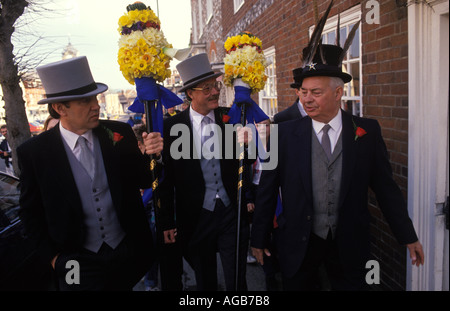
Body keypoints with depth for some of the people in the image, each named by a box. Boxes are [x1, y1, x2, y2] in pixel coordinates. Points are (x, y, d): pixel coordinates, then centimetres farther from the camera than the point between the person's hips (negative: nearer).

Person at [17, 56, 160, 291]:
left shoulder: (120, 133, -7)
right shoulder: (33, 152, -10)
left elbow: (143, 181, -1)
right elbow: (31, 212, 0)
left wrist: (151, 155, -20)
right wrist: (52, 257, -3)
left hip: (128, 253, 2)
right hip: (78, 263, -1)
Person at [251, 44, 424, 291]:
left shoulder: (367, 131, -3)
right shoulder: (285, 133, -5)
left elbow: (385, 187, 2)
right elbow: (267, 190, -2)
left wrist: (408, 236, 5)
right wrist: (258, 239, 1)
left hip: (349, 244, 1)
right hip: (298, 243, 0)